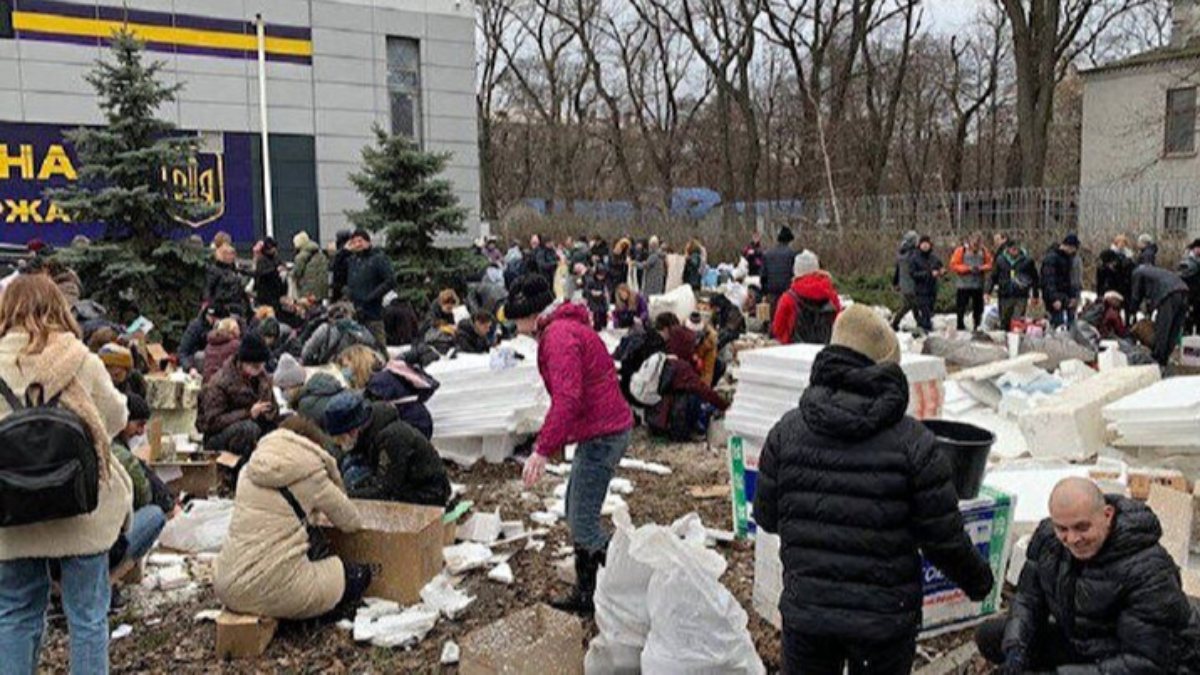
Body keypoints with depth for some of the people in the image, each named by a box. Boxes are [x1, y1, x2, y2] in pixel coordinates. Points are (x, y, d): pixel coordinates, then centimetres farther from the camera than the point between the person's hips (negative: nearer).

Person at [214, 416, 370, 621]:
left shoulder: (250, 469, 12)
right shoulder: (309, 472, -4)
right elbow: (351, 522, 7)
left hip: (228, 590, 6)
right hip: (276, 593, -6)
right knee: (361, 573, 14)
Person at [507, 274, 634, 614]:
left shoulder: (559, 336, -18)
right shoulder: (567, 327, 17)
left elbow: (567, 399, -28)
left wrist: (543, 450, -28)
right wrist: (552, 443, 28)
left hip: (601, 436, -11)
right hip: (602, 432, 11)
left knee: (584, 523, -7)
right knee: (577, 512, 18)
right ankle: (586, 593, 27)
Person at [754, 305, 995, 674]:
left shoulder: (788, 430, -5)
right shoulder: (913, 442, -13)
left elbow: (766, 516, 3)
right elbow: (943, 537, -8)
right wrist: (977, 579, 13)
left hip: (805, 609, 2)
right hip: (884, 617, -2)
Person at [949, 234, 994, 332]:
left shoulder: (984, 252, 4)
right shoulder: (961, 251, -6)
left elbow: (990, 264, 7)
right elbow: (953, 265, -9)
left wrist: (981, 268, -13)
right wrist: (968, 268, -16)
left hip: (978, 285, 3)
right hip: (963, 284, -3)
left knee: (978, 308, 8)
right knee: (961, 308, 1)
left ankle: (977, 327, 19)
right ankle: (960, 326, 11)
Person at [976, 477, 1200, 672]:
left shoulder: (1148, 571, -28)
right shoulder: (1047, 535, -9)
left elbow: (1147, 663, -28)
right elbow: (1028, 599, 2)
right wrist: (1016, 649, -17)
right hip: (1080, 645, 7)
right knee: (990, 636, -5)